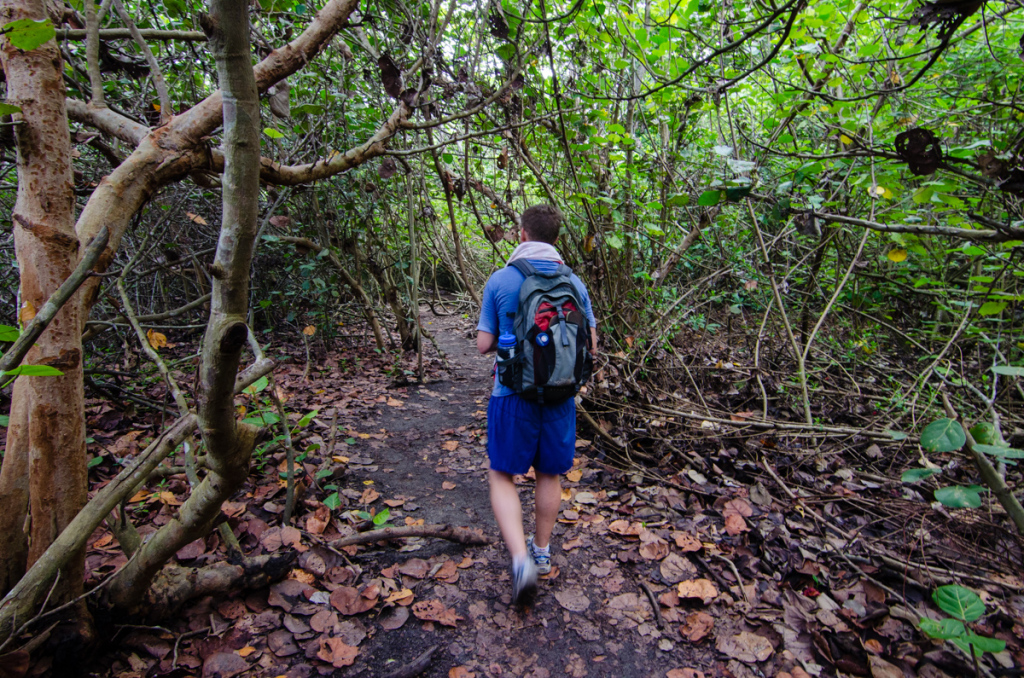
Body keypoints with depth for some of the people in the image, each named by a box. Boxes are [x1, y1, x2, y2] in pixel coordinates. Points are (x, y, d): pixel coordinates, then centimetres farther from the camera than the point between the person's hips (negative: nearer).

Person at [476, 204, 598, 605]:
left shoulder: (500, 280, -7)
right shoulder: (574, 282, 0)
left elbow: (484, 344, -4)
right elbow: (590, 343, 4)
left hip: (513, 393, -3)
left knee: (502, 475, 10)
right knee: (549, 475, 18)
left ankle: (520, 558, -6)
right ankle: (542, 551, 35)